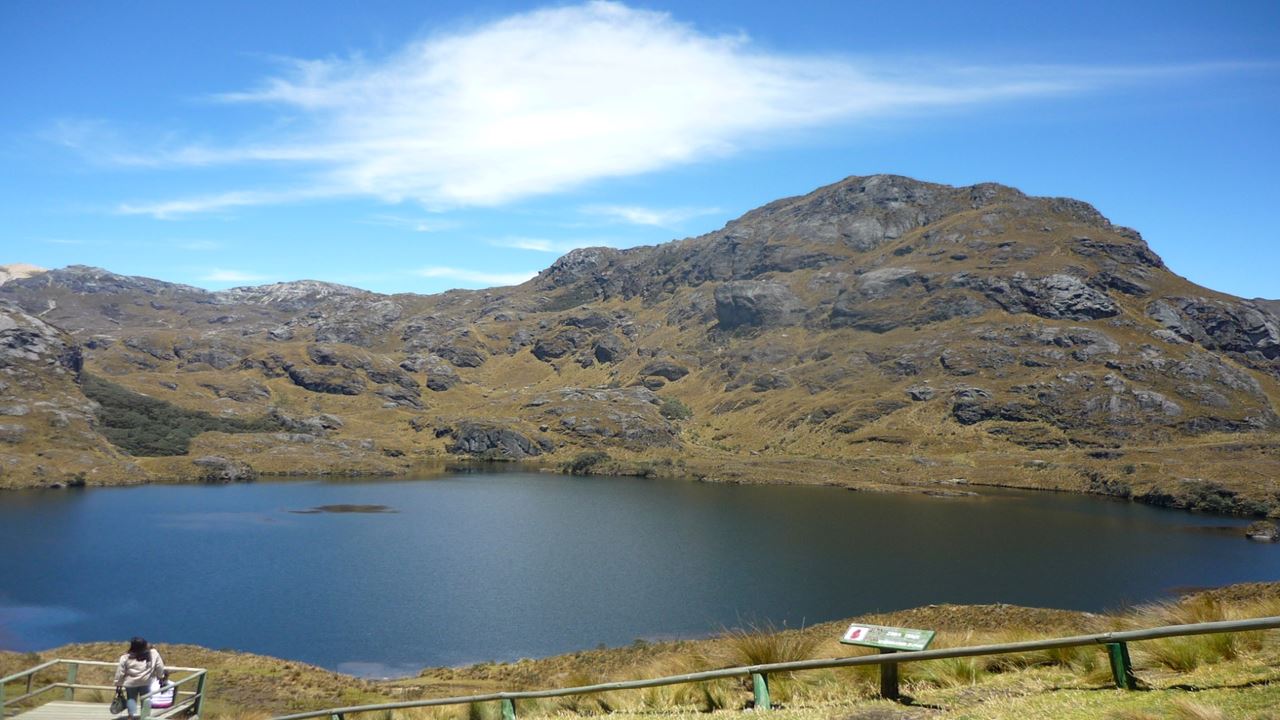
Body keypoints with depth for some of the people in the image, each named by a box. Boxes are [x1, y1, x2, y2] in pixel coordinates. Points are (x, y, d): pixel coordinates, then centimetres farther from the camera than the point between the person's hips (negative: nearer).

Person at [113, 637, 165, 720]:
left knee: (131, 698, 17)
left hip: (131, 682, 0)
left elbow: (120, 673, -5)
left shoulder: (126, 658, -12)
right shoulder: (153, 653, -11)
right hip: (145, 682, 1)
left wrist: (118, 684, 7)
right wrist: (161, 676, 14)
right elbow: (159, 667, 0)